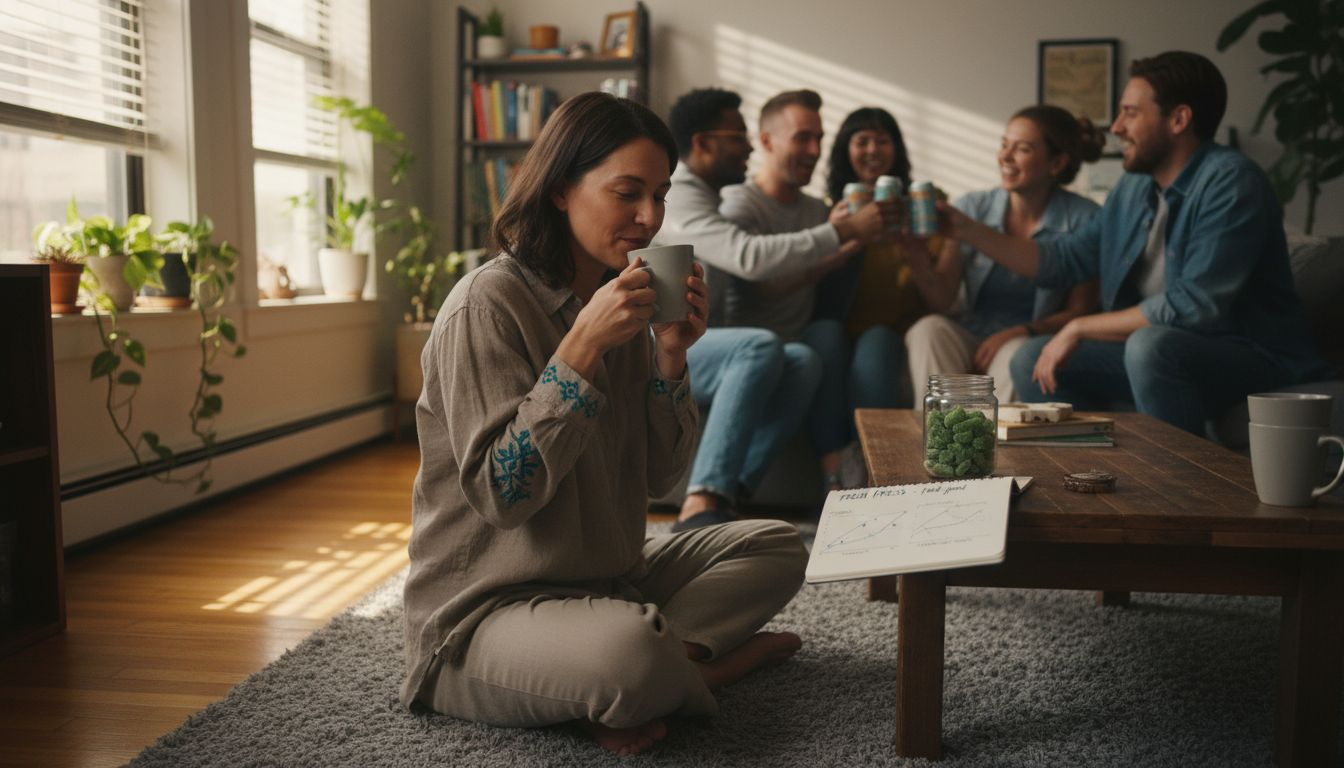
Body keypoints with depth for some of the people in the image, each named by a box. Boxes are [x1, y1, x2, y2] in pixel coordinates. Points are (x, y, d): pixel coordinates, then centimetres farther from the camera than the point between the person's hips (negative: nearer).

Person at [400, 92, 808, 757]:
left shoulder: (620, 303, 6)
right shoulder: (488, 304, -17)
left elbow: (659, 477, 5)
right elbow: (501, 494, -24)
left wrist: (671, 355, -9)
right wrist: (583, 346, -27)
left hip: (605, 574, 8)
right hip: (485, 608, -8)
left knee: (777, 547, 8)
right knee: (632, 653, -37)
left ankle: (672, 656, -12)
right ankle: (710, 657, -4)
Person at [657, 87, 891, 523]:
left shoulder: (703, 197, 23)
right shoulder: (676, 194, -11)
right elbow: (751, 257, -24)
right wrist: (845, 231, -19)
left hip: (693, 350, 9)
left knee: (803, 361, -16)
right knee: (761, 348, -34)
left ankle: (726, 495, -28)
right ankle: (702, 506, -39)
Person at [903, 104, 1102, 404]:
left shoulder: (1082, 219, -3)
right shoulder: (973, 207, 4)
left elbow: (1080, 311, 0)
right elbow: (942, 301, -2)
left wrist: (1021, 332, -17)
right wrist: (916, 248, -19)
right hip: (971, 339, 3)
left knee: (1017, 352, -35)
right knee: (929, 330, -27)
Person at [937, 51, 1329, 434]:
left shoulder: (1230, 181, -18)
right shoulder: (1134, 187, 7)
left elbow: (1195, 305, -27)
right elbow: (1064, 260, 13)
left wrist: (1079, 328, -19)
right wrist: (968, 229, 6)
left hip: (1258, 357, -8)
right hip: (1156, 352, 8)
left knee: (1150, 345, -36)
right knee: (1032, 360, 1)